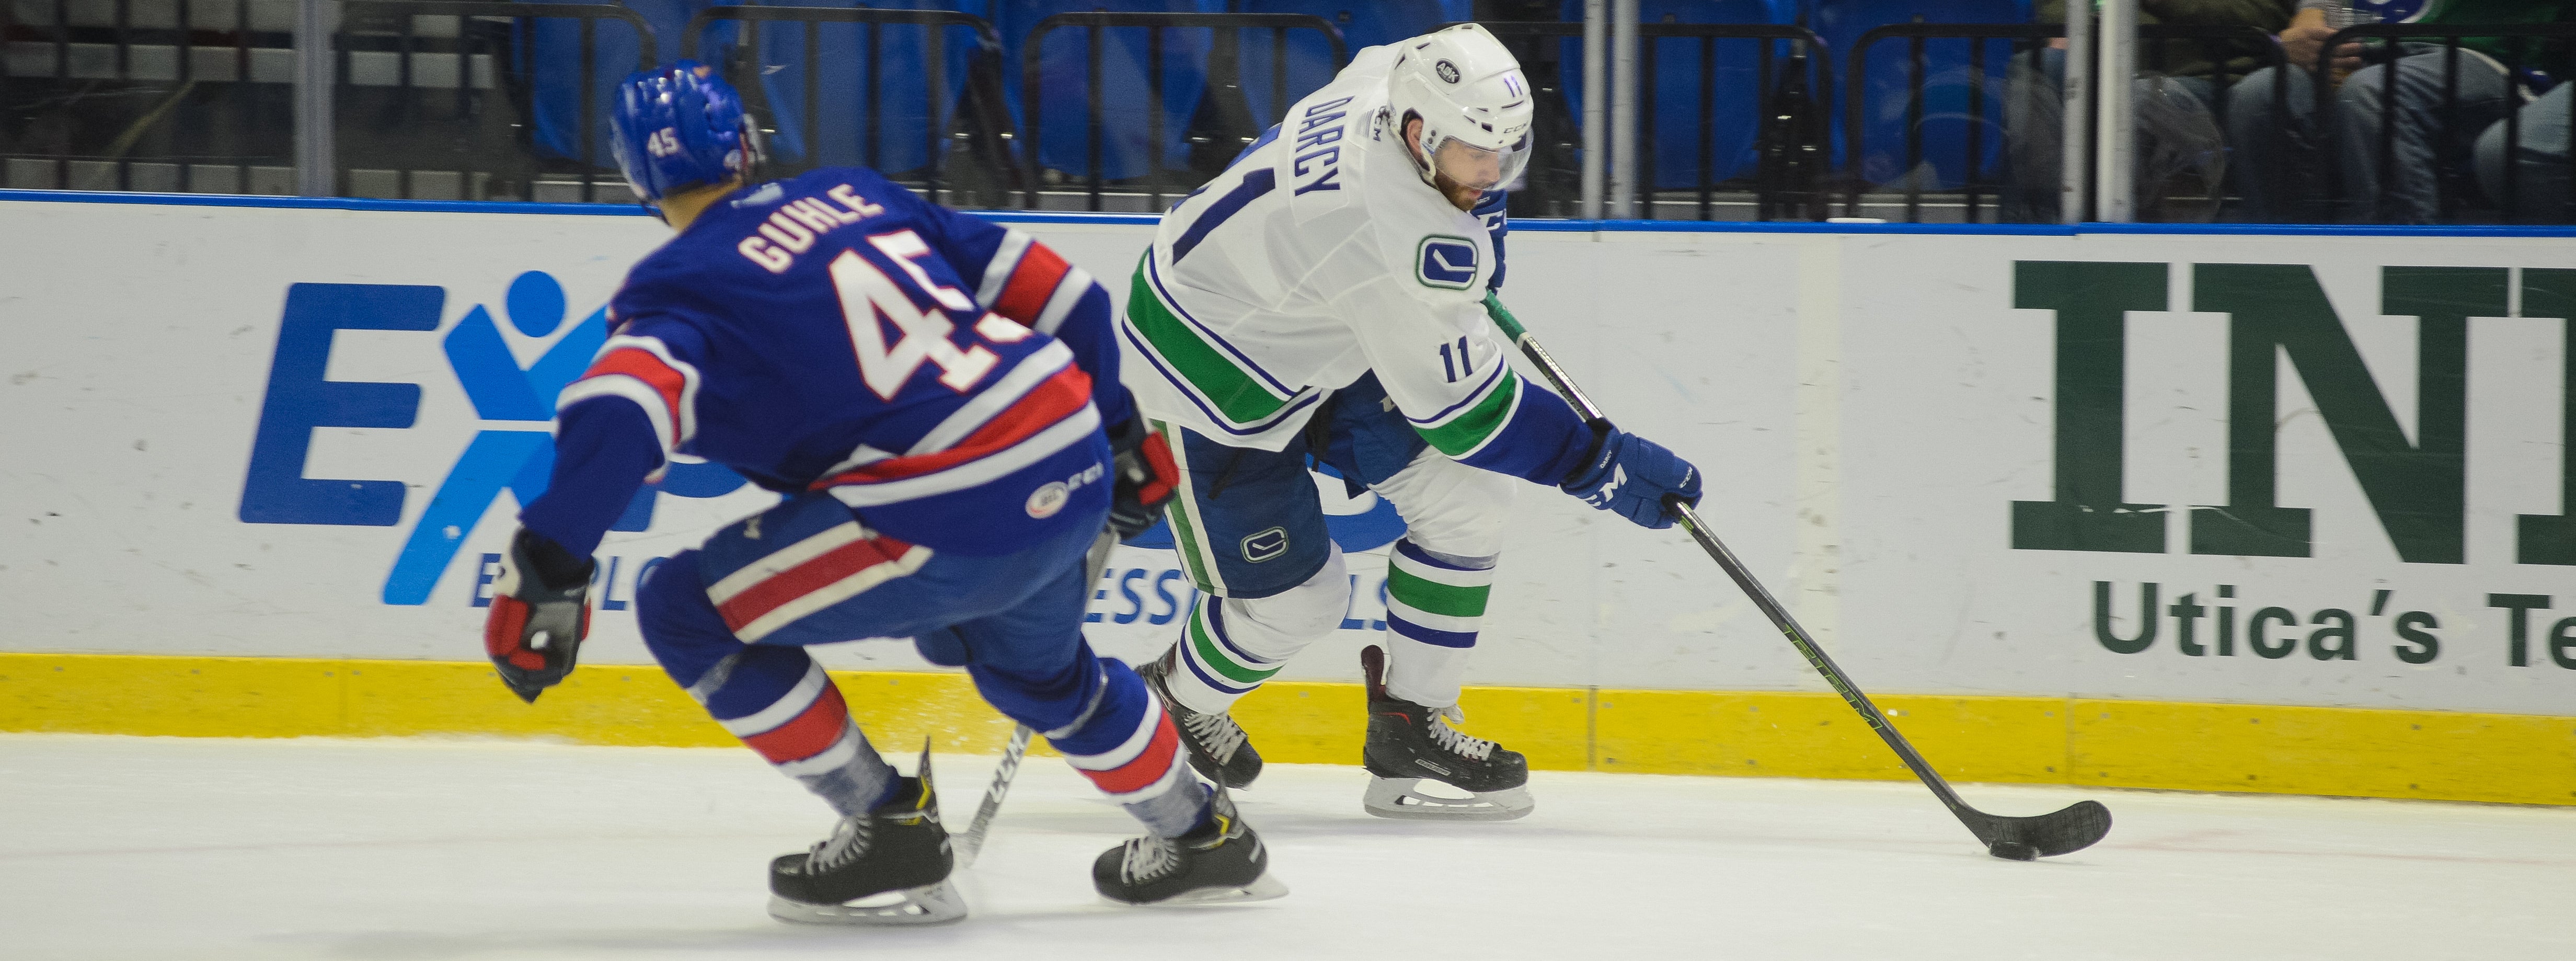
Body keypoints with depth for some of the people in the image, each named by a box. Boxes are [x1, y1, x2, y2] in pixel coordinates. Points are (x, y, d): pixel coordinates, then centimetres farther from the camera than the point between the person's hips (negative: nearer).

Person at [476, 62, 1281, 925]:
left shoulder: (683, 287, -1)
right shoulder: (857, 195, 17)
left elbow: (618, 416, -23)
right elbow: (1059, 295, 18)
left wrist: (546, 572, -23)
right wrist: (1121, 433, 30)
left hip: (962, 523, -8)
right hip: (1077, 477, 8)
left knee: (688, 609, 4)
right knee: (1036, 669, 37)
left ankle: (888, 830, 9)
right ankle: (1203, 838, 54)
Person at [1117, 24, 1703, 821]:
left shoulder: (1387, 78, -15)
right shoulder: (1407, 241, -39)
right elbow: (1461, 407, -30)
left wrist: (1477, 218, 16)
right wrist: (1601, 465, -24)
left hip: (1303, 332, 10)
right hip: (1211, 382, -10)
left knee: (1467, 492, 0)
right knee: (1291, 600, -4)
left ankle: (1411, 724, 11)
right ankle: (1173, 709, 28)